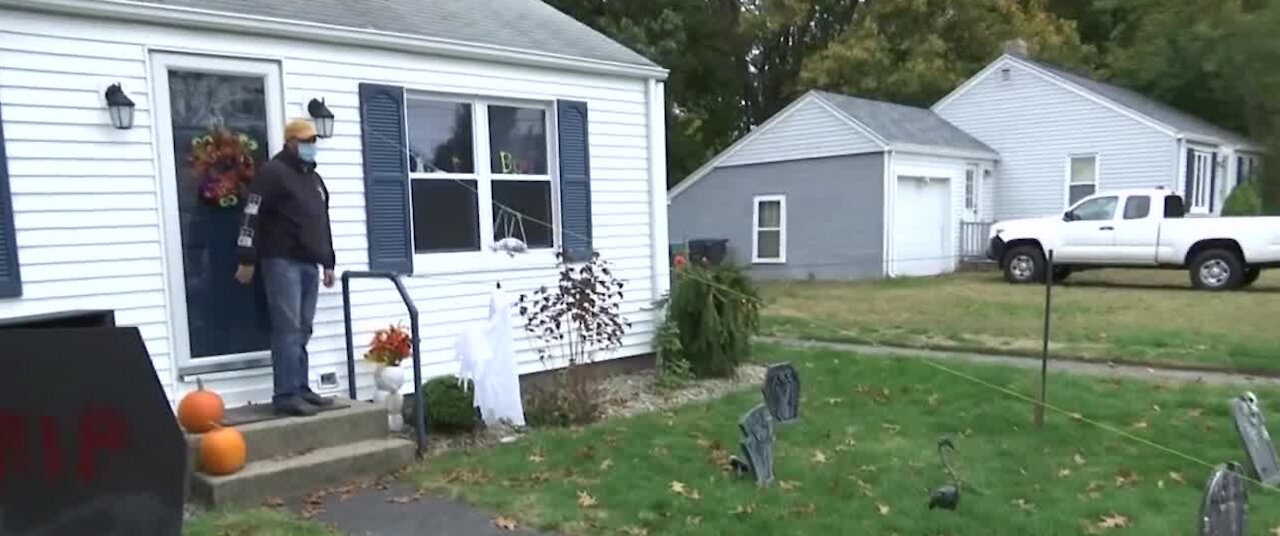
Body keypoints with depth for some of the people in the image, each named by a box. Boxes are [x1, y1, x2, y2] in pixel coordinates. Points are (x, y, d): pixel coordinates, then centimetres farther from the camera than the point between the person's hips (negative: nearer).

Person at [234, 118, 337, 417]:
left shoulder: (314, 178, 21)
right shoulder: (273, 172, -4)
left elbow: (323, 223, 26)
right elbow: (252, 217, -11)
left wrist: (328, 263, 23)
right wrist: (247, 259, -15)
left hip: (309, 264, 8)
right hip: (283, 261, -8)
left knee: (302, 331, 9)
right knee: (287, 330, -10)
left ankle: (301, 388, 14)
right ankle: (286, 395, -9)